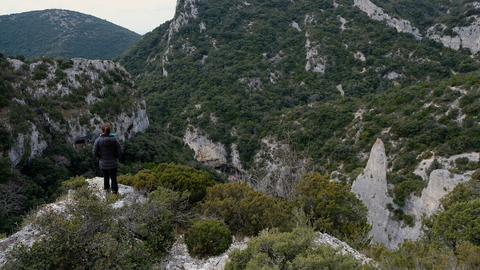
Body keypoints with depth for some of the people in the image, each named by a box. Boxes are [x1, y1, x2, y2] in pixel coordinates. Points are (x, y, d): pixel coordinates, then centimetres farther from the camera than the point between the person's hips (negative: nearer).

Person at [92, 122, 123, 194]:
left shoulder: (98, 140, -17)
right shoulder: (114, 139, -17)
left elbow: (94, 152, -13)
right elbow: (120, 151, -16)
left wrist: (100, 156, 6)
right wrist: (116, 156, 3)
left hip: (103, 163, 1)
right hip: (113, 163, -1)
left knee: (106, 177, 24)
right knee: (113, 178, 17)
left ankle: (107, 189, 43)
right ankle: (115, 191, 28)